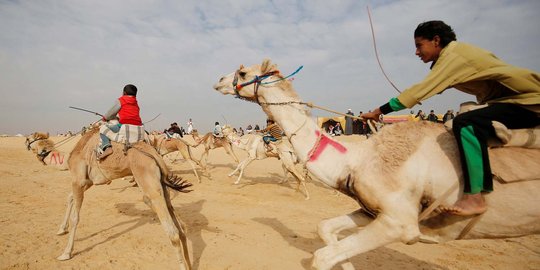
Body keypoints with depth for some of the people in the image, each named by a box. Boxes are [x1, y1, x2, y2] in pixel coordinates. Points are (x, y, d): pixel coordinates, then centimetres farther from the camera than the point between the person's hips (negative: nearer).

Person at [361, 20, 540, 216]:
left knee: (465, 122, -29)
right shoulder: (450, 55, 9)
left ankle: (474, 197, -25)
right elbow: (424, 90, 10)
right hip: (512, 99, 10)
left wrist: (379, 111, -24)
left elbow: (421, 91, -25)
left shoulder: (453, 55, -19)